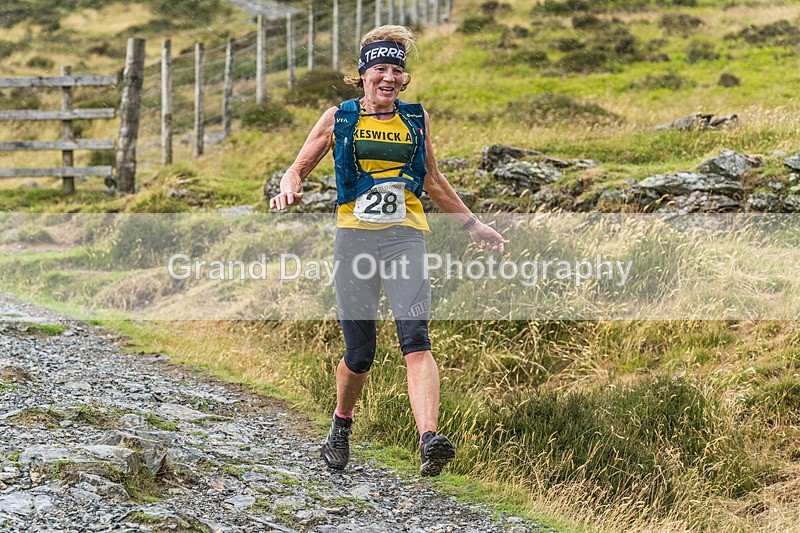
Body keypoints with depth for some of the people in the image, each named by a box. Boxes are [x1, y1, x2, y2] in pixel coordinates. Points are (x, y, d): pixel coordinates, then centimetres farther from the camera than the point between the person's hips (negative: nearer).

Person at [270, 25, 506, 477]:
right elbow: (299, 168, 12)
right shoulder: (339, 118, 7)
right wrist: (290, 189, -12)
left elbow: (432, 179, 26)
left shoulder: (416, 119, 12)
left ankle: (430, 442, -35)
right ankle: (342, 425, 31)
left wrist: (472, 224, 29)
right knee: (360, 355, 0)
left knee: (416, 340, -20)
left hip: (406, 238, 0)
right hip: (355, 237, 0)